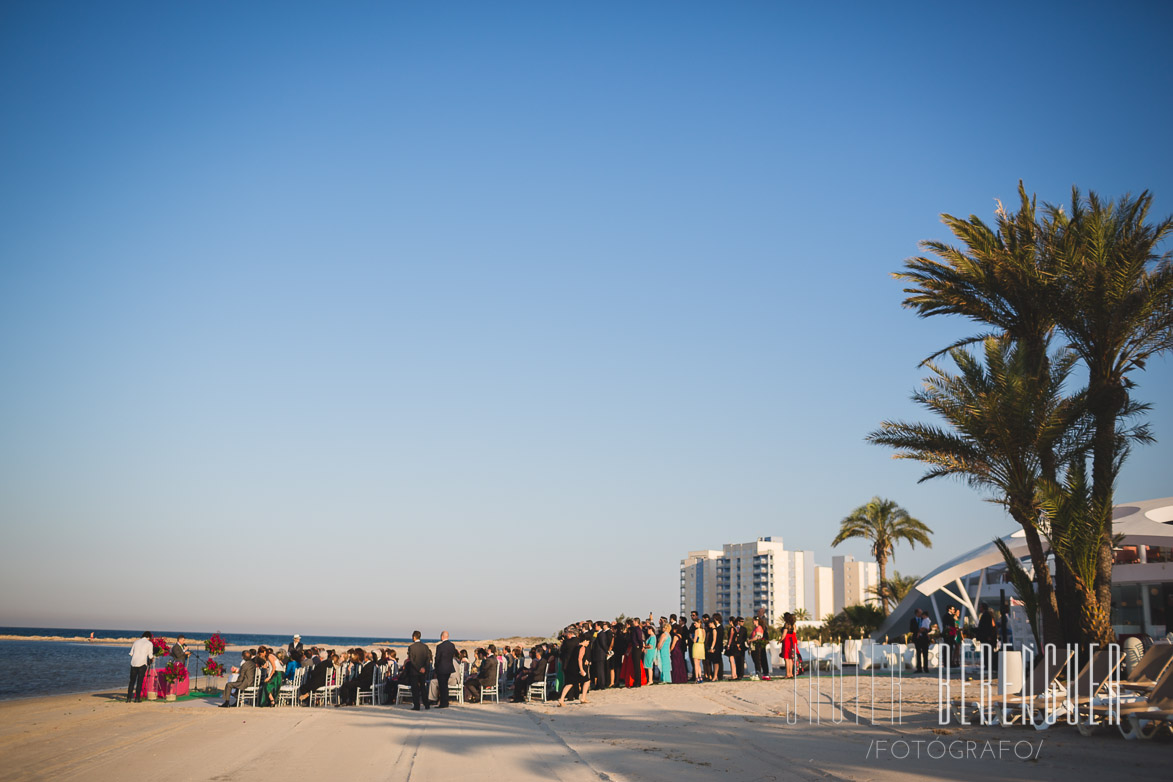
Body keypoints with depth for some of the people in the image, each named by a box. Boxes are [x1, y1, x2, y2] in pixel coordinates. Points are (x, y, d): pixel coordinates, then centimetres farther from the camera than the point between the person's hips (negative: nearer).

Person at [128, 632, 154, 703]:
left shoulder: (136, 642, 13)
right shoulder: (149, 643, 2)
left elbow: (131, 653, 12)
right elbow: (150, 656, 0)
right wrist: (153, 657, 21)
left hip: (134, 662, 3)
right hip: (142, 663, -3)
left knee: (132, 681, 9)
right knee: (140, 681, 2)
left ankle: (129, 698, 5)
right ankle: (137, 698, 1)